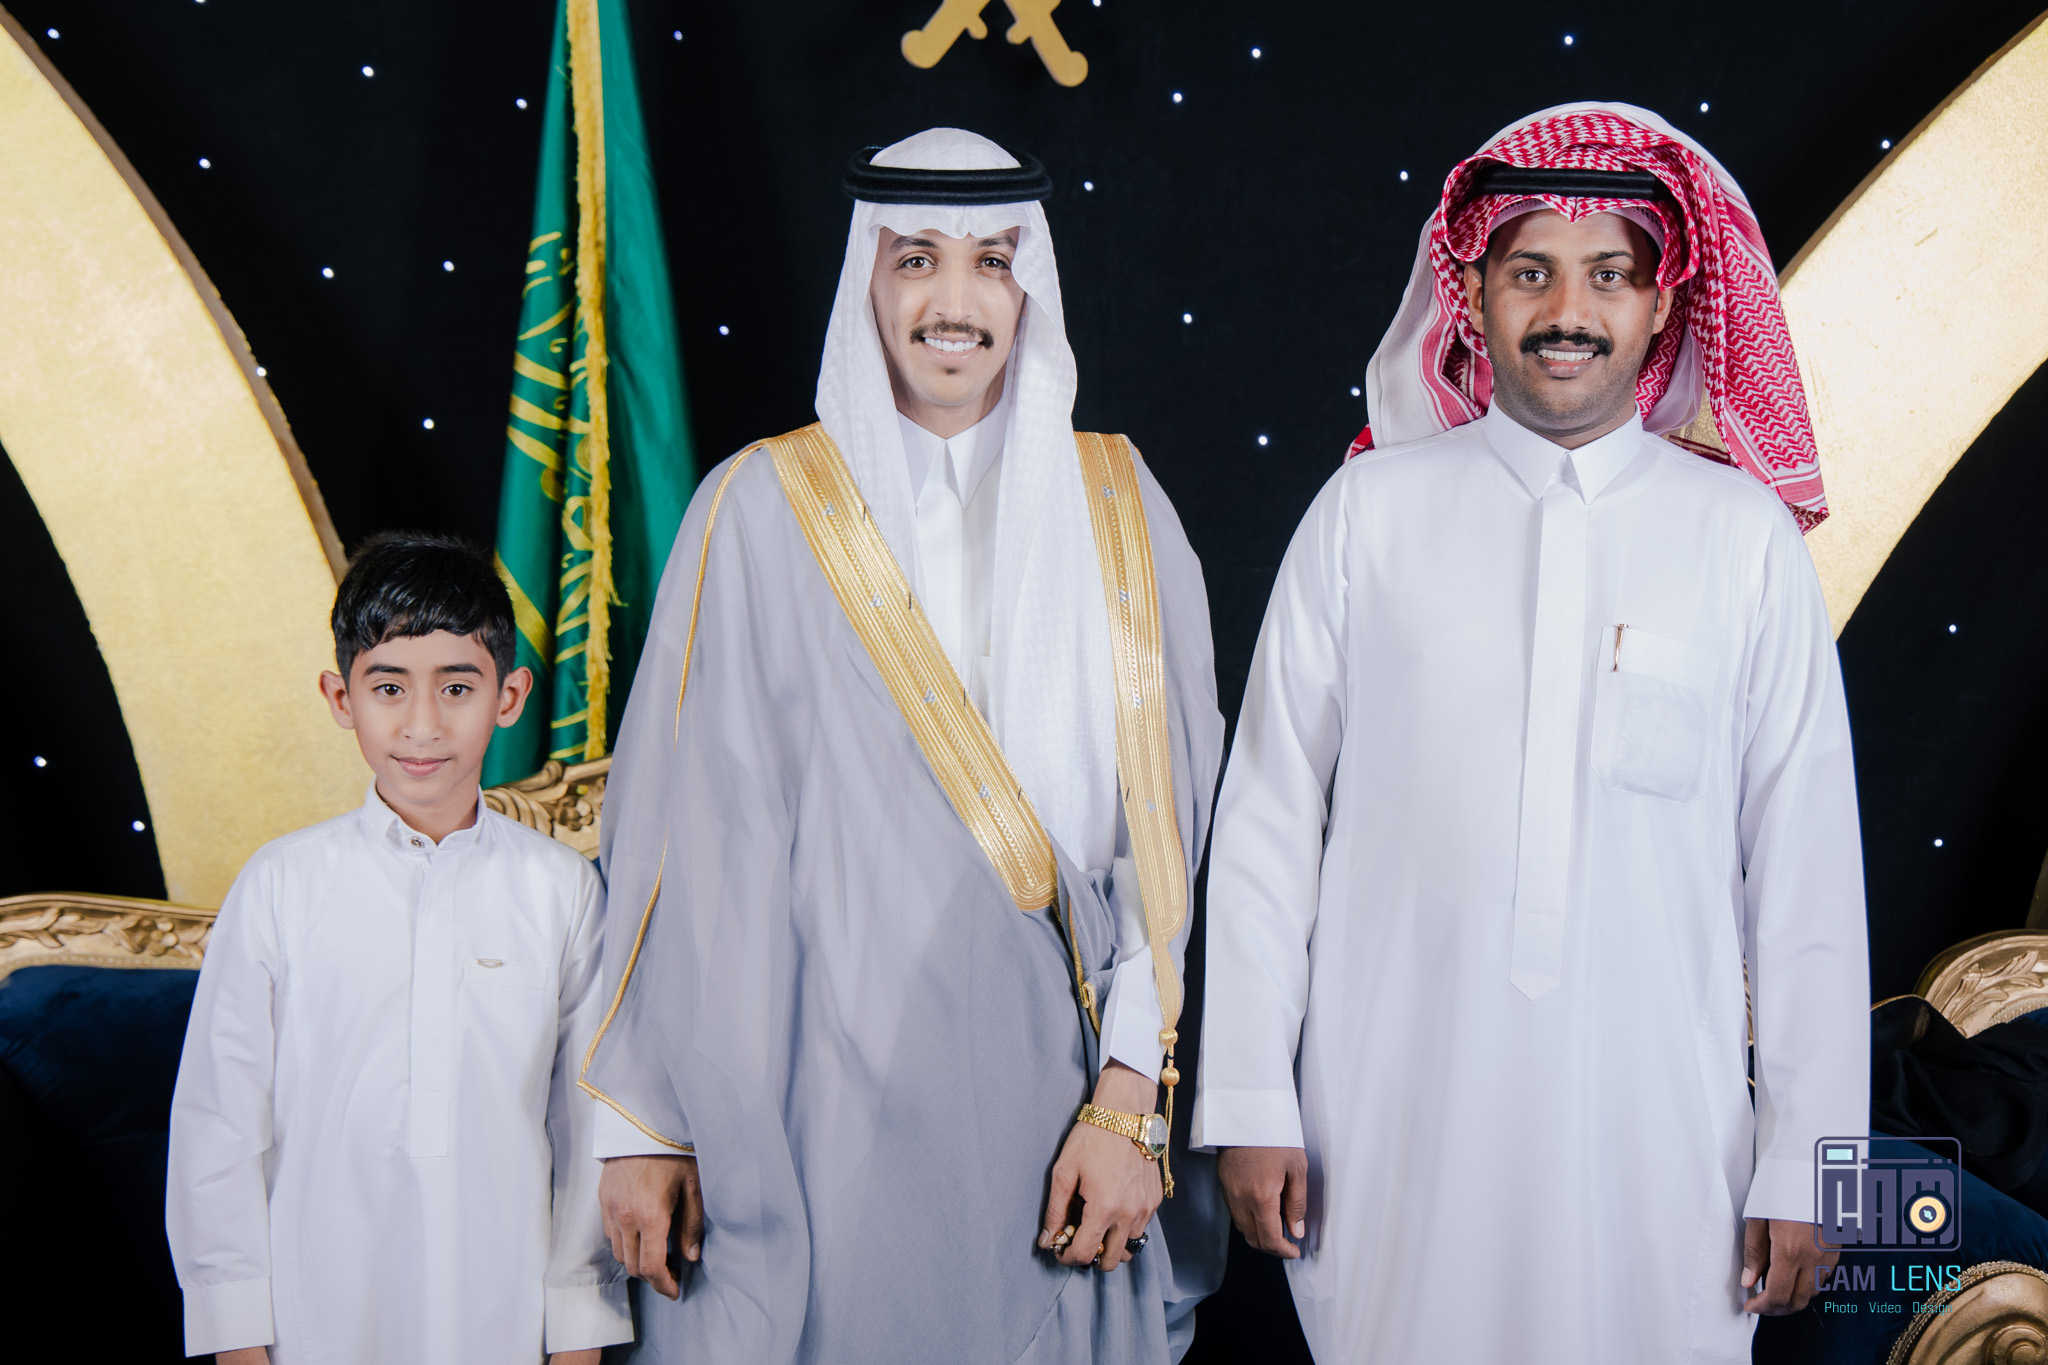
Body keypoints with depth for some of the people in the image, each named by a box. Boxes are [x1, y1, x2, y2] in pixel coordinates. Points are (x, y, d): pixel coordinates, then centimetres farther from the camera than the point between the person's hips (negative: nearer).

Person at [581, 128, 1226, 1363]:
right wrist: (641, 1122, -2)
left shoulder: (1118, 509, 5)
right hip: (818, 1110, -1)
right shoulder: (763, 511, 0)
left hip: (1049, 1090, 2)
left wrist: (1129, 1099, -7)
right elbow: (684, 831, -1)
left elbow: (1167, 818, 0)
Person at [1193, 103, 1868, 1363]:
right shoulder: (1370, 512, 2)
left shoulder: (1746, 536, 2)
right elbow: (1269, 818, 3)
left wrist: (1806, 1163, 1)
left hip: (1654, 1127, 0)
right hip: (1394, 1119, 0)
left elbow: (1807, 862, 2)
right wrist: (1251, 1104, 0)